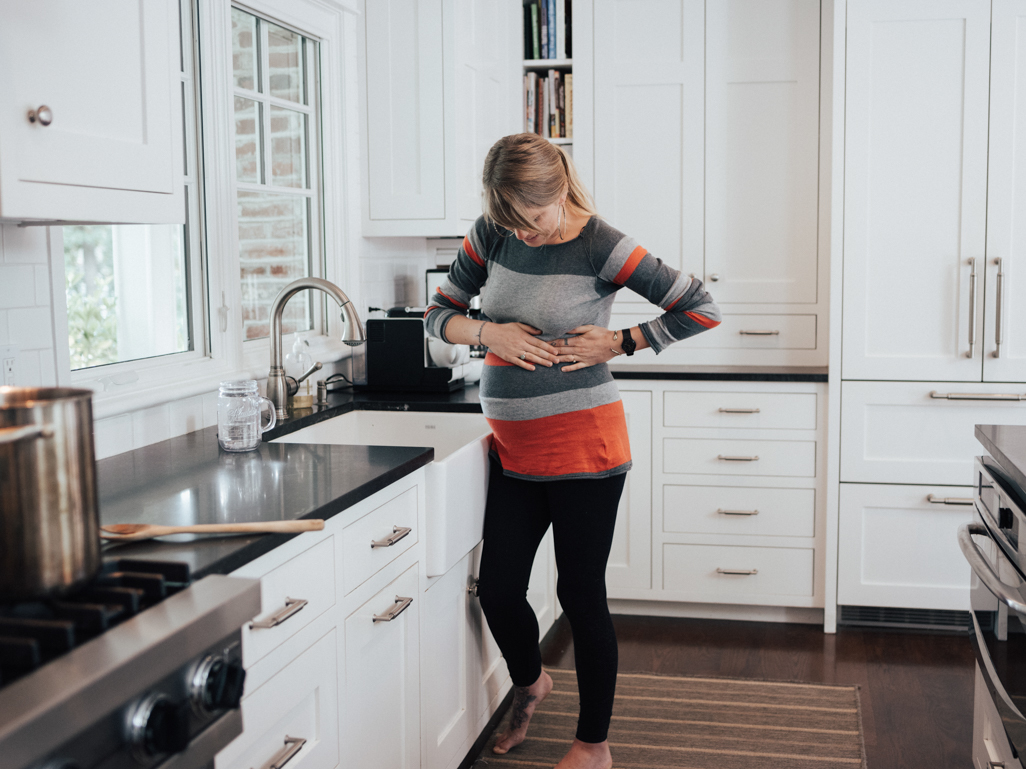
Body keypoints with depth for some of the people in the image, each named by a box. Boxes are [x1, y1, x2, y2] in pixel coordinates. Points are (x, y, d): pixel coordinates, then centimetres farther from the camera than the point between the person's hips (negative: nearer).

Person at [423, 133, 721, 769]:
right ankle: (530, 681, 42)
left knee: (581, 594, 4)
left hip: (582, 446, -5)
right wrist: (488, 332, -9)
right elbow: (438, 315, 11)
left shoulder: (599, 246, -13)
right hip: (515, 449, 6)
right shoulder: (492, 235, 3)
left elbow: (702, 309, -11)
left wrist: (617, 342, -12)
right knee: (497, 590, 8)